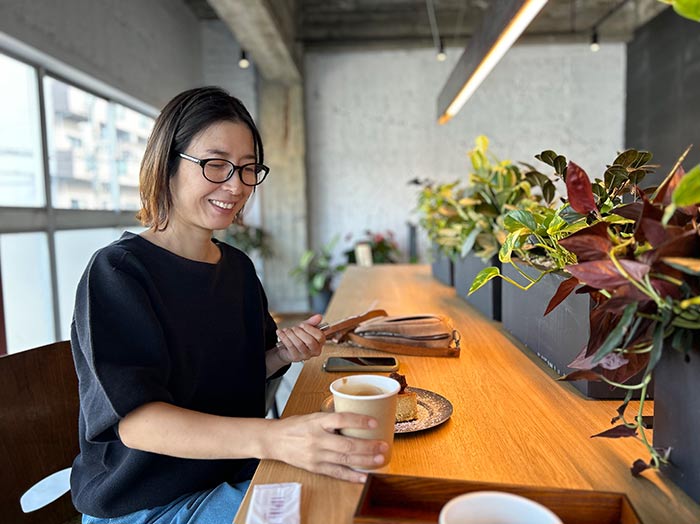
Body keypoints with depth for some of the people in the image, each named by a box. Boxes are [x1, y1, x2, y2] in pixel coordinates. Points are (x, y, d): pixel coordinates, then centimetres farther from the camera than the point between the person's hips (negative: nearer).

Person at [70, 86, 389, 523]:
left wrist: (283, 354, -11)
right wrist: (272, 437, -44)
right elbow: (135, 420, -29)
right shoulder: (117, 271, -19)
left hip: (234, 475, 6)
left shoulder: (238, 266, 2)